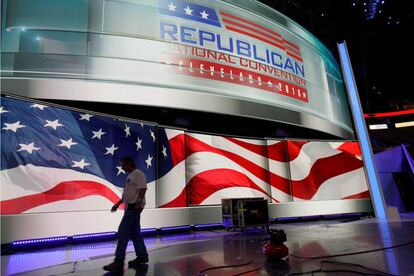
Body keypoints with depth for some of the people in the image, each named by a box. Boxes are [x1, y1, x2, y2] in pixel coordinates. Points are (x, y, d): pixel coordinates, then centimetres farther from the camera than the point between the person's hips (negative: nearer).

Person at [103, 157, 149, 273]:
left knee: (123, 232, -10)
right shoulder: (130, 176, 20)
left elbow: (143, 189, -20)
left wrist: (138, 203, -30)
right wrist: (117, 204, 26)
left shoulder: (138, 174, -10)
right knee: (135, 233, 13)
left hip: (134, 207, -10)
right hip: (130, 207, 10)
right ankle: (142, 256, 22)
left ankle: (119, 262, -6)